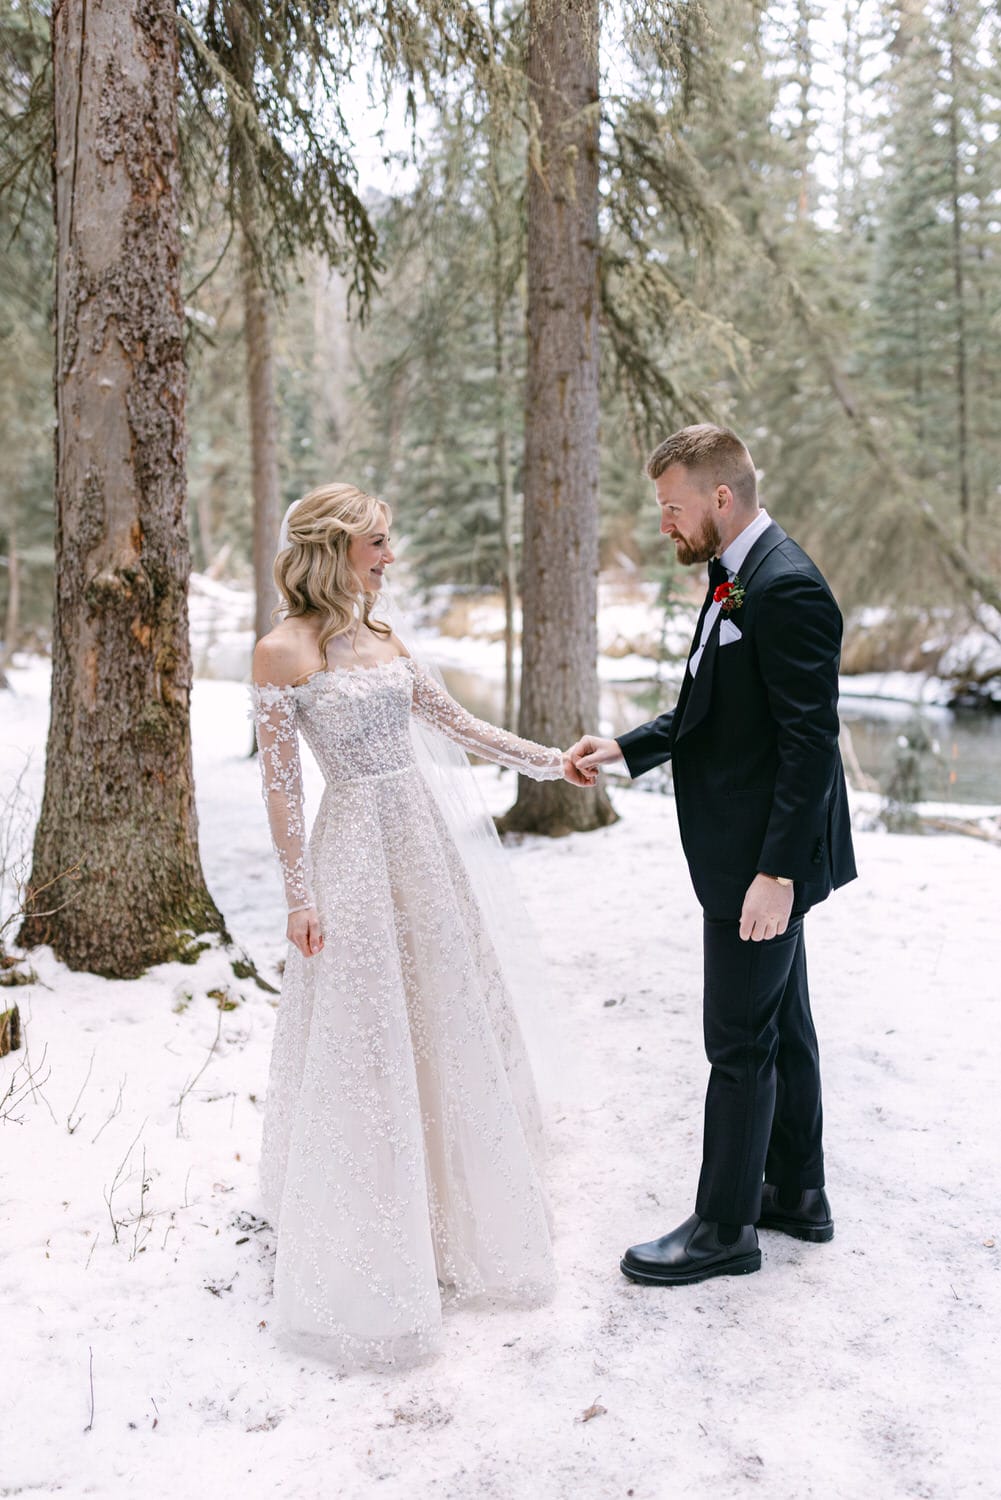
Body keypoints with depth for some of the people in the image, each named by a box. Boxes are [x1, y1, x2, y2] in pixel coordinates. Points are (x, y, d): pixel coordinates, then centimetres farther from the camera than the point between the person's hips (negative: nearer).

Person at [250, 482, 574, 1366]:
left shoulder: (382, 640, 9)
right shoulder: (283, 652, -11)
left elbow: (458, 725, 14)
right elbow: (280, 782, -11)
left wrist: (555, 762, 11)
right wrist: (300, 896, -13)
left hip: (425, 840, 7)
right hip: (357, 852, -7)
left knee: (447, 1022, 15)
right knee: (367, 1046, 1)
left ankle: (449, 1214, 35)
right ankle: (374, 1255, 19)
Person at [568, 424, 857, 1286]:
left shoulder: (787, 590, -21)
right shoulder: (739, 581, 10)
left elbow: (811, 742, -24)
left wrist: (777, 872, -25)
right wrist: (626, 749, 7)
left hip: (764, 859, -10)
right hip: (754, 855, 10)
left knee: (740, 1043, 2)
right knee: (782, 1025, 20)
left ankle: (725, 1228, 17)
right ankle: (796, 1193, 36)